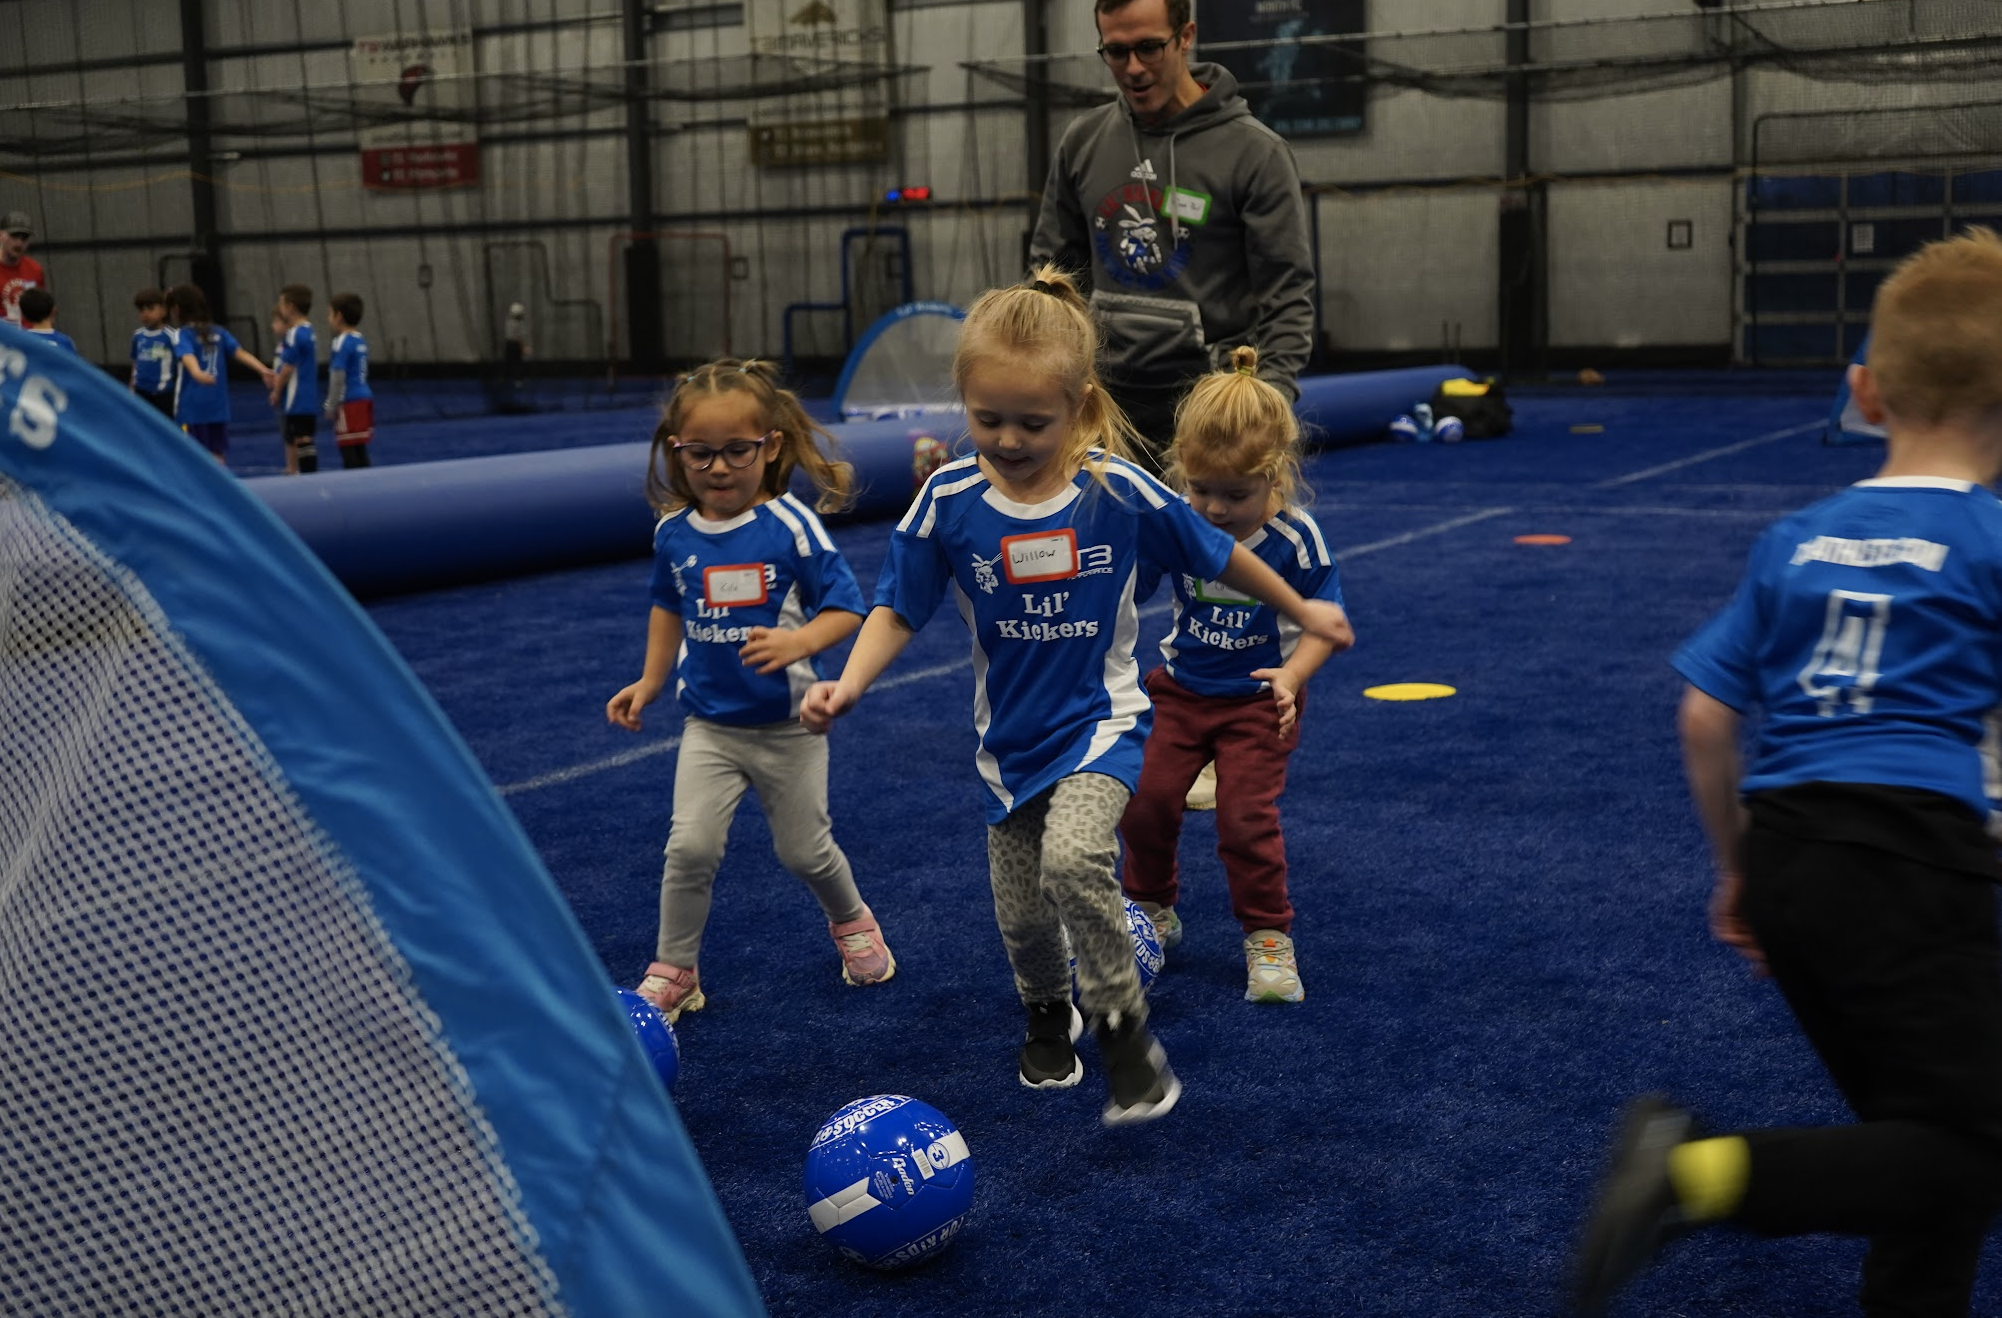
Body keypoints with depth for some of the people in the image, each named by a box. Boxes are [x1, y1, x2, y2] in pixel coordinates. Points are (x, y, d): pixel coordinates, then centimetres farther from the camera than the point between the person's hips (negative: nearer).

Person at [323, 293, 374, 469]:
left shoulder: (342, 343, -13)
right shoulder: (361, 340, 13)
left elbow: (338, 377, -15)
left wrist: (331, 406, -9)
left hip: (349, 402, -9)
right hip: (364, 398, 9)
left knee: (348, 449, -6)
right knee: (359, 449, 12)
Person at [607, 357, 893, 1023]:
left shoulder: (792, 525, -15)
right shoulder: (673, 533, -2)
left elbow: (845, 608, -13)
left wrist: (798, 643, -31)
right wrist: (651, 682, 17)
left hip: (788, 725, -2)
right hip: (709, 724, 2)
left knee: (804, 850, 11)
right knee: (690, 845, -10)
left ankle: (851, 921, 42)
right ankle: (673, 971, 8)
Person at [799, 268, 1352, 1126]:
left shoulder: (1119, 490, -15)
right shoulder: (947, 501, -13)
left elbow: (1217, 556, 0)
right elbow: (898, 609, -6)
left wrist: (1302, 611, 11)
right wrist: (849, 684, -24)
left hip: (1101, 720, -3)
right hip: (1009, 736, 3)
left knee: (1073, 859, -29)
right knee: (1019, 914, 12)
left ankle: (1123, 1025, -7)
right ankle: (1047, 1014, 46)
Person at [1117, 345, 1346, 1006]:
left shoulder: (1295, 538, -19)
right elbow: (1121, 595, -1)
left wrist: (1291, 676, -29)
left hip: (1257, 700, -3)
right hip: (1180, 688, 3)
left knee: (1246, 817, -10)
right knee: (1145, 800, -3)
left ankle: (1268, 938, 9)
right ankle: (1152, 910, 23)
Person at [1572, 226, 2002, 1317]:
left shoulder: (1795, 542, 13)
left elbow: (1704, 720, 12)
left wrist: (1735, 870, 23)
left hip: (1785, 848, 7)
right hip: (1914, 857, -7)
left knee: (1913, 1127, 19)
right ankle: (1705, 1173, -23)